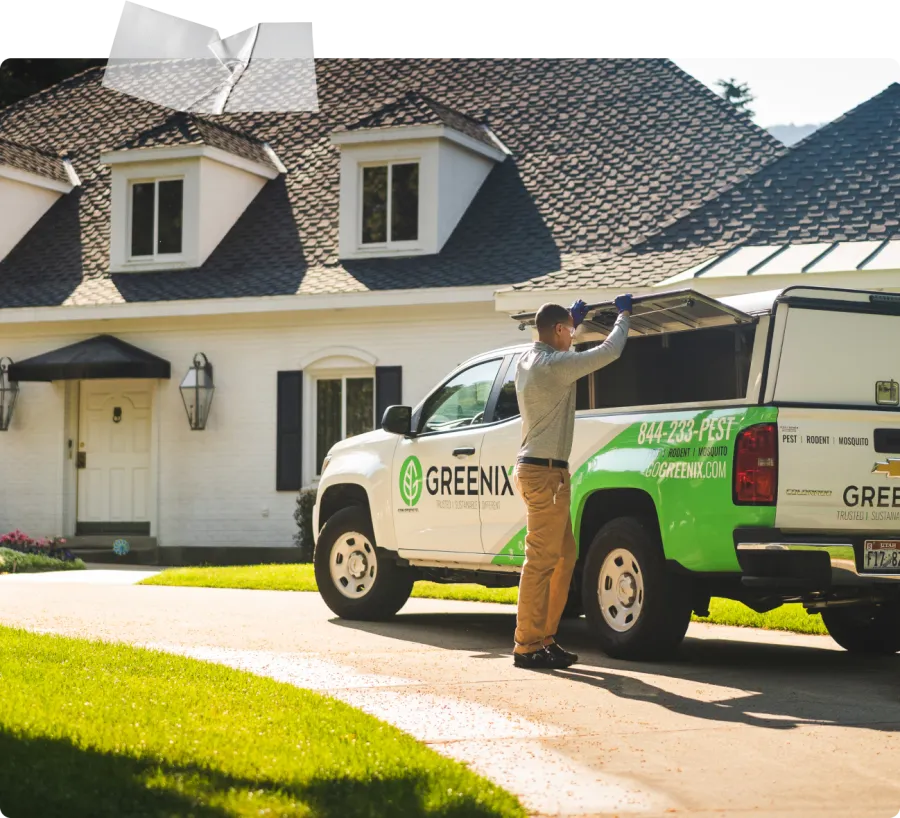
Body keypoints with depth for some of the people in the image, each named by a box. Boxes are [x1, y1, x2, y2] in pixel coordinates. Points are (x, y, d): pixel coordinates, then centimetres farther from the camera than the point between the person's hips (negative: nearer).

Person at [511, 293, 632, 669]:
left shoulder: (528, 361, 11)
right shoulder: (553, 365, -17)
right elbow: (609, 352, -14)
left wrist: (574, 319, 36)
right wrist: (623, 316, 2)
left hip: (537, 469, 10)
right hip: (545, 472, -10)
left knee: (563, 557, 14)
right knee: (541, 561, -8)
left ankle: (544, 639, 17)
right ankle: (528, 646, -6)